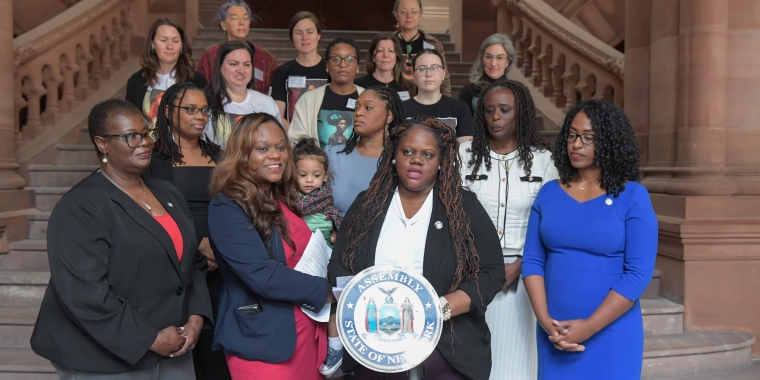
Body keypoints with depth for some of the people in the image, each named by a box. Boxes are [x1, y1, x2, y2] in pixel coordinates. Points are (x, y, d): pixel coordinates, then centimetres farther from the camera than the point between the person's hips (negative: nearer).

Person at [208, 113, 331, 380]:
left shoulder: (284, 200, 8)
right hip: (262, 341, -7)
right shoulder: (227, 208, -15)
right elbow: (263, 276, -22)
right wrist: (324, 289, -13)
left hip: (305, 332, 7)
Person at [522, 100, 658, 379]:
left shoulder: (632, 196, -6)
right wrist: (545, 321, -10)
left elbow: (638, 273, -11)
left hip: (611, 334, -3)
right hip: (554, 333, 3)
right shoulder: (549, 193, 3)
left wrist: (589, 326, -15)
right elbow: (532, 260, 1)